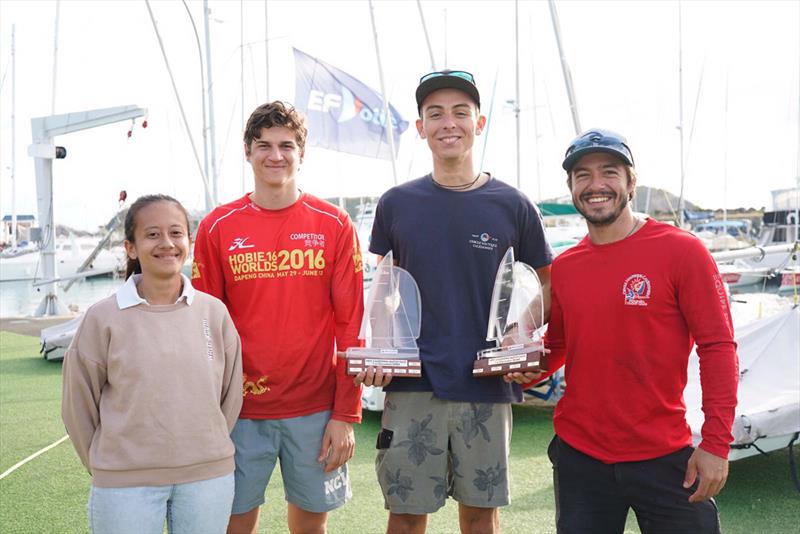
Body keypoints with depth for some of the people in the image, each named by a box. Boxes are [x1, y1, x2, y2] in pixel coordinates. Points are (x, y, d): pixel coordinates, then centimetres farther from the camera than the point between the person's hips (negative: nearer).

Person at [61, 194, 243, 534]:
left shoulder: (214, 312, 0)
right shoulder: (103, 318, -6)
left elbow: (231, 395, 7)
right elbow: (79, 405, 1)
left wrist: (208, 451, 8)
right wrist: (106, 467, 6)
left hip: (209, 477, 2)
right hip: (125, 485, -2)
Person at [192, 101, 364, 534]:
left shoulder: (334, 226, -1)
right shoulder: (217, 228, 0)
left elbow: (351, 326, -1)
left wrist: (346, 415, -5)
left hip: (315, 411, 0)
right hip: (240, 412, 0)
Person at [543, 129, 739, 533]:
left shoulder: (681, 250, -8)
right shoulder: (563, 267, 5)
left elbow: (717, 347, -10)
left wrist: (716, 443, -15)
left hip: (663, 457, -4)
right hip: (578, 455, 4)